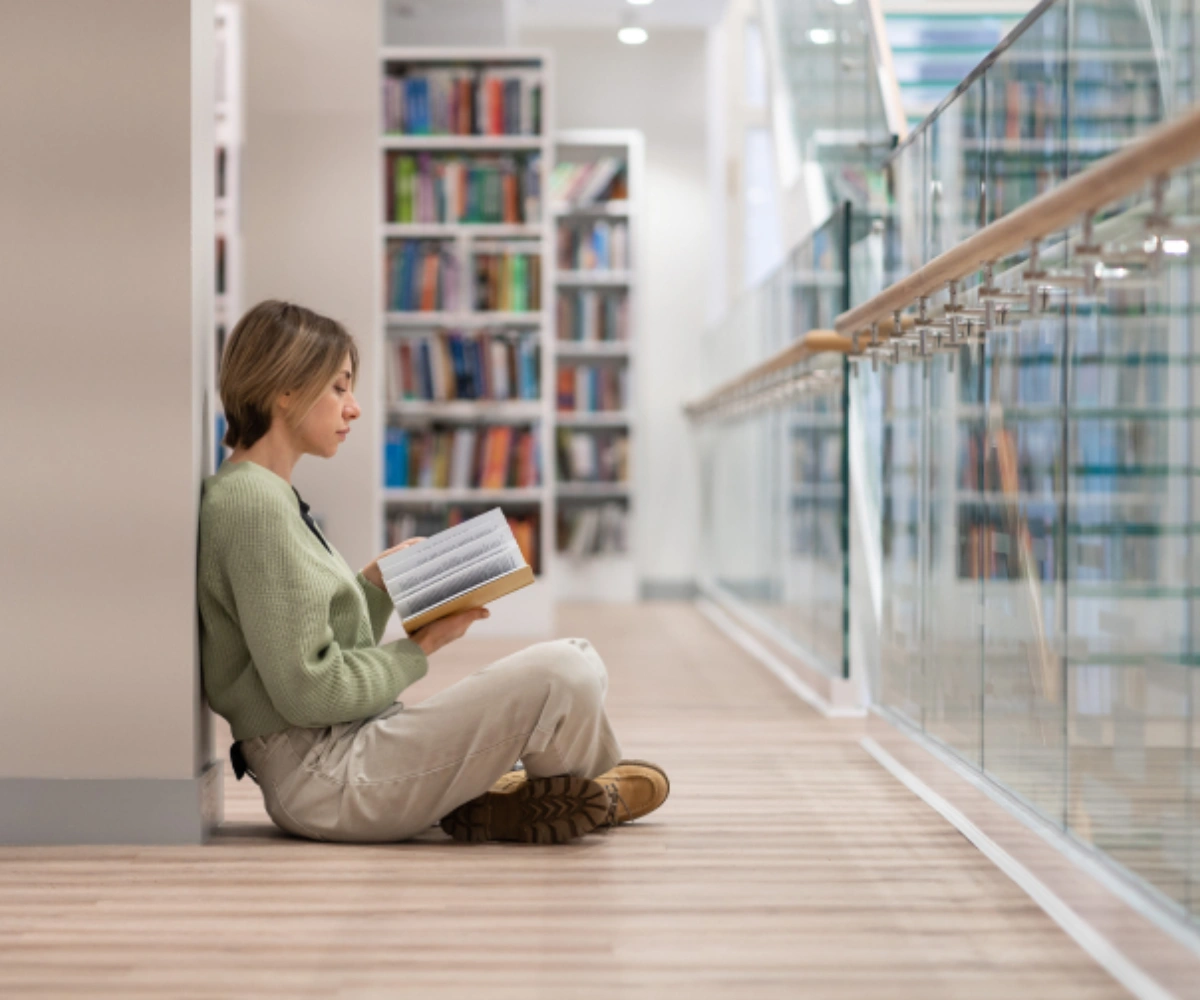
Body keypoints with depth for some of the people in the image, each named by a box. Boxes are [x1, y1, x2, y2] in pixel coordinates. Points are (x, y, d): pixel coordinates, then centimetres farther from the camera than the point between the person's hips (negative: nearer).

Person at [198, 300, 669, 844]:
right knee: (565, 674, -16)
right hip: (319, 775, -10)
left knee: (576, 661, 14)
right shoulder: (252, 503, -16)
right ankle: (588, 796, 11)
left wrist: (376, 581, 8)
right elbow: (308, 692, -19)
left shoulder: (272, 494, 15)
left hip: (344, 752, 10)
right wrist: (422, 645, -8)